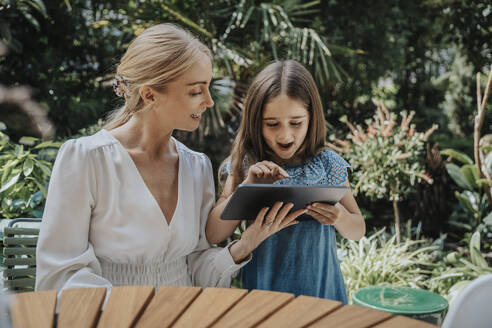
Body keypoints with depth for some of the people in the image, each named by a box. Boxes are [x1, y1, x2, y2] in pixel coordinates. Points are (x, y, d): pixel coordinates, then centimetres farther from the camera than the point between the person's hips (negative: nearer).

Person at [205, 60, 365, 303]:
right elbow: (213, 235, -12)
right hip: (262, 285, 0)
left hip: (319, 287, 1)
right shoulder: (246, 165, -7)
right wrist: (247, 186, -23)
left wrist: (340, 217, -20)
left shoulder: (327, 164, -5)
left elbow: (358, 231, 3)